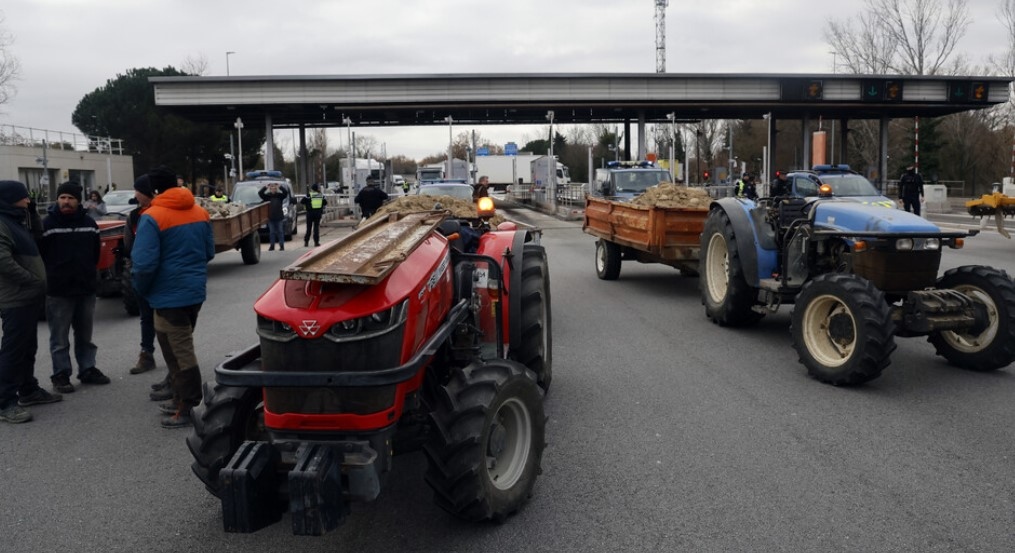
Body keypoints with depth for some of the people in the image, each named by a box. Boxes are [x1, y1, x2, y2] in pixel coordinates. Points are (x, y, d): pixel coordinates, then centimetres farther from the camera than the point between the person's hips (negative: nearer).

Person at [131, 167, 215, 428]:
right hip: (196, 291, 8)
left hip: (170, 295, -7)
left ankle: (186, 408, 5)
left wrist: (142, 289, -3)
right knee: (181, 348, 19)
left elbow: (144, 262, -20)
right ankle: (180, 398, 27)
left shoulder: (152, 217, -14)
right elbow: (209, 252, 14)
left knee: (178, 351, -1)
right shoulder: (199, 212, 8)